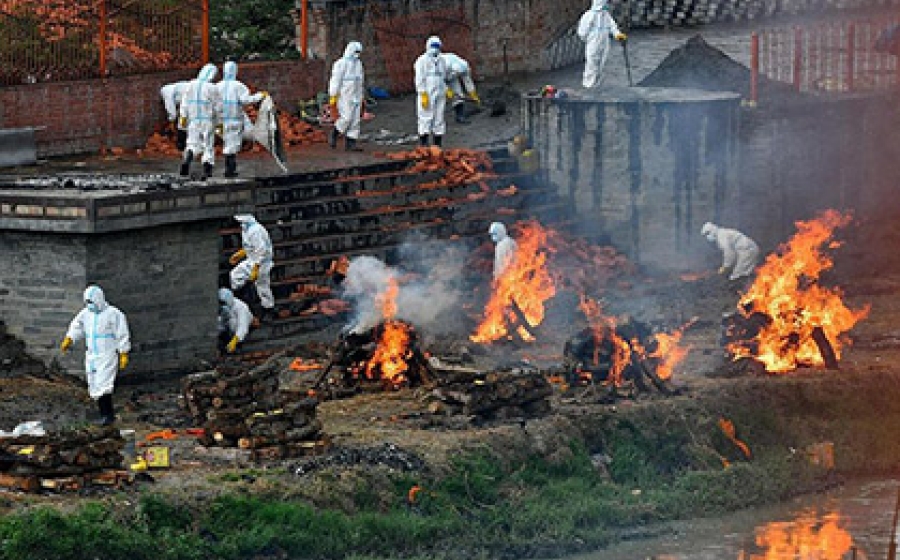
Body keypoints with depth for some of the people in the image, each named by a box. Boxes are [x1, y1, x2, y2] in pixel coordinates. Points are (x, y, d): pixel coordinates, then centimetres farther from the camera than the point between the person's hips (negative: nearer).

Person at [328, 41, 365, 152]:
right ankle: (334, 134, 7)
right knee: (347, 118, -15)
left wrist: (362, 98, 20)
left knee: (355, 120, -1)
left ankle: (350, 143, -1)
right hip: (344, 96, -7)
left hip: (356, 97, 7)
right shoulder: (341, 64, -8)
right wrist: (333, 96, -17)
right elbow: (335, 80, -12)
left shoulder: (358, 64, 15)